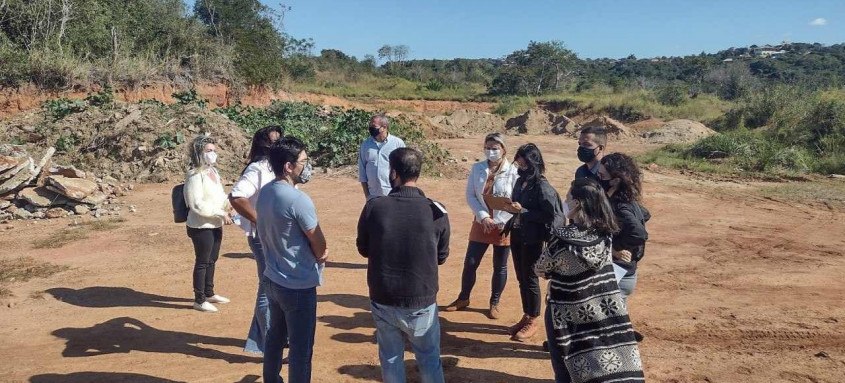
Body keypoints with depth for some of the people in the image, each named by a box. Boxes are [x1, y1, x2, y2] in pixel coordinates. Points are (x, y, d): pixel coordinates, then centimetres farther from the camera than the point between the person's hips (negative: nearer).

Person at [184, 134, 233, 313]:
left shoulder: (214, 171, 7)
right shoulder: (195, 176, -19)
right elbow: (197, 205, -24)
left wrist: (229, 205, -2)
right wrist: (221, 213, -23)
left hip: (215, 225, 8)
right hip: (201, 227, -8)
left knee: (211, 261, 19)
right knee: (202, 262, 3)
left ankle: (209, 293, 35)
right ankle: (199, 300, 16)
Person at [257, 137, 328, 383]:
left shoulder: (264, 193, 0)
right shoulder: (299, 200, -25)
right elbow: (320, 248, -16)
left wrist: (314, 252, 3)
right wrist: (319, 254, 7)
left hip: (272, 279, 9)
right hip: (298, 285, -9)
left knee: (275, 335, 25)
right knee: (301, 348, 5)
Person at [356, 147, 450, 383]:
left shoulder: (374, 207, -13)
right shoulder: (436, 212, -14)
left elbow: (363, 249, 3)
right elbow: (441, 257, 1)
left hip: (383, 301, 1)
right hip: (422, 302, -1)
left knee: (390, 359, 19)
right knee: (429, 359, 19)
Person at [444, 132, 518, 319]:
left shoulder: (513, 171, -11)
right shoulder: (477, 168, -1)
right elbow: (470, 195, -2)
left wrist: (501, 222, -14)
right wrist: (483, 217, -14)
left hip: (504, 225, -2)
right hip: (481, 223, 2)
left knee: (500, 267, 10)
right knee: (470, 263, 7)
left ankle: (494, 303, 28)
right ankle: (463, 298, 27)